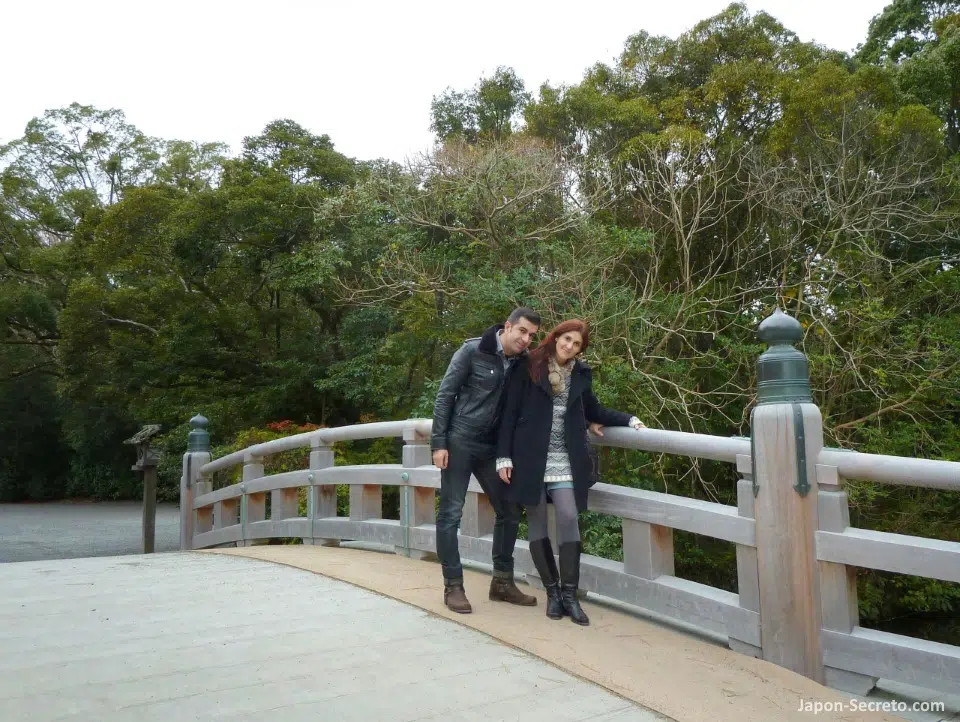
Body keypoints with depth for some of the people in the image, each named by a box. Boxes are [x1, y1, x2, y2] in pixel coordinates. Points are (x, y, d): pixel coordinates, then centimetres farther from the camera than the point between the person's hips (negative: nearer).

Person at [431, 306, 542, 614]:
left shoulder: (524, 362, 0)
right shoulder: (473, 351, -12)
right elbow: (445, 396, -9)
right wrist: (438, 442, -13)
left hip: (493, 447, 5)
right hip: (459, 441, -5)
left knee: (509, 511, 8)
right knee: (450, 514, -2)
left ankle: (502, 582, 22)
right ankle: (453, 586, 10)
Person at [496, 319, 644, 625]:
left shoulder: (580, 374, 10)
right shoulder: (529, 367, -1)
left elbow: (593, 411, 22)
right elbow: (510, 411, -2)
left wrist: (629, 420, 10)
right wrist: (504, 455, -7)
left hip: (564, 459, 2)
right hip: (531, 457, -2)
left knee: (569, 518, -11)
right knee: (537, 523, 2)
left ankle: (570, 594, 2)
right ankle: (553, 592, 17)